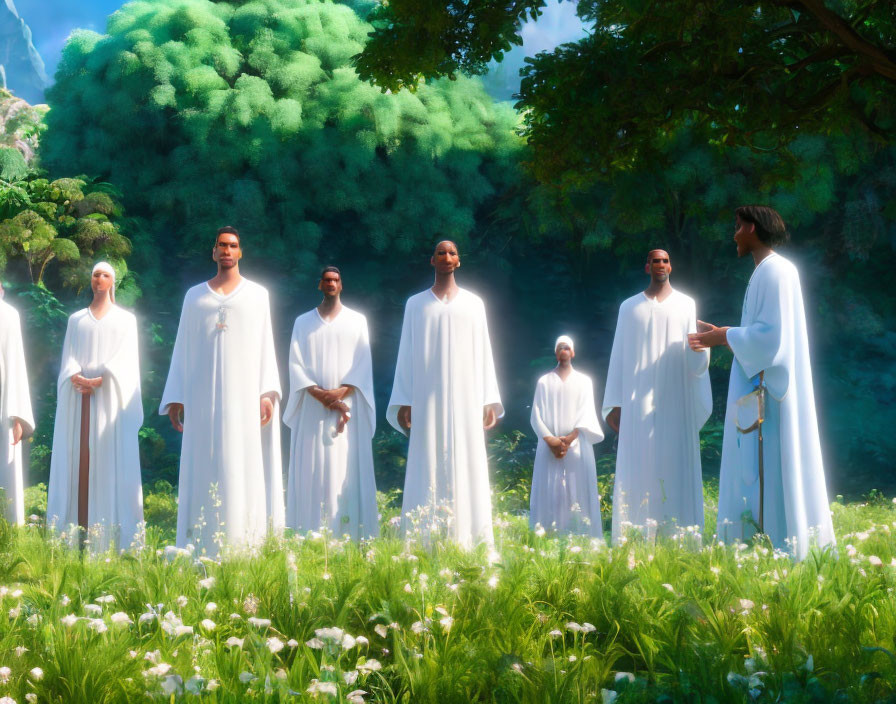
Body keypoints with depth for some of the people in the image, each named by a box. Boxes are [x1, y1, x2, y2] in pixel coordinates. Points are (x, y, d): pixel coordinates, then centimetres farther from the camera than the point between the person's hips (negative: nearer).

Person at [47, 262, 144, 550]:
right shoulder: (76, 320, 17)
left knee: (110, 460, -8)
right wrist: (77, 378, -14)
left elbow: (125, 358, -1)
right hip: (77, 400, 2)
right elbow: (68, 359, 8)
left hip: (110, 399, -2)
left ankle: (108, 540, -10)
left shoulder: (125, 319, 10)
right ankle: (74, 535, -6)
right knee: (77, 462, -4)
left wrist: (97, 381, -16)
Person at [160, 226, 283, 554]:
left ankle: (245, 549, -6)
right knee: (206, 471, -2)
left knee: (245, 468, -6)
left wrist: (267, 393, -5)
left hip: (244, 396, -1)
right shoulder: (195, 296, 13)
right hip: (204, 399, 1)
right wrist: (175, 398, 5)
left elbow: (265, 344, 6)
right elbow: (183, 348, 13)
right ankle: (203, 550, -2)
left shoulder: (257, 294, 10)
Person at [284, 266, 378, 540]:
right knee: (311, 473, -4)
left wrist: (341, 392, -14)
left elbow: (363, 364, 2)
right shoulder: (303, 322, 11)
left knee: (348, 472, -6)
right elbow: (295, 364, 2)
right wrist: (320, 394, -13)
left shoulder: (357, 320, 9)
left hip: (348, 407, -1)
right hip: (312, 411, 1)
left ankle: (348, 536, -6)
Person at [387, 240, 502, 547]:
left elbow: (483, 352, 9)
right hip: (428, 400, 0)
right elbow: (407, 354, 8)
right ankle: (426, 544, -7)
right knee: (429, 472, -5)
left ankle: (466, 543, -4)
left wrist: (488, 401, 2)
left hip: (465, 398, 1)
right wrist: (403, 402, 0)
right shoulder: (416, 304, 10)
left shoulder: (473, 303, 11)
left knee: (465, 468, -4)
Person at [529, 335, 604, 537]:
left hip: (577, 446, 0)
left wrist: (570, 438, -13)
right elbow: (536, 415, 5)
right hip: (549, 448, 0)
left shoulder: (584, 381, 13)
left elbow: (586, 414, 2)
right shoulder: (544, 382, 13)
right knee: (549, 496, -6)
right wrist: (551, 440, -11)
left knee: (578, 496, -6)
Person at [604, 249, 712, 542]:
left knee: (675, 467, -4)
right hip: (639, 402, 0)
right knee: (638, 470, -5)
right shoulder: (630, 307, 12)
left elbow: (695, 360, 3)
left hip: (676, 401, 0)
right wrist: (615, 403, 3)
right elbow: (619, 355, 10)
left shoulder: (687, 304, 10)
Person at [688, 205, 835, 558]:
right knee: (756, 472, 9)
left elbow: (771, 333, -20)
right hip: (758, 387, 10)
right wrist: (722, 334, 15)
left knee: (769, 471, -9)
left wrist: (726, 337, -9)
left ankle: (781, 548, -7)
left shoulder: (774, 271, -13)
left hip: (766, 390, -10)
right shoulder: (767, 271, 17)